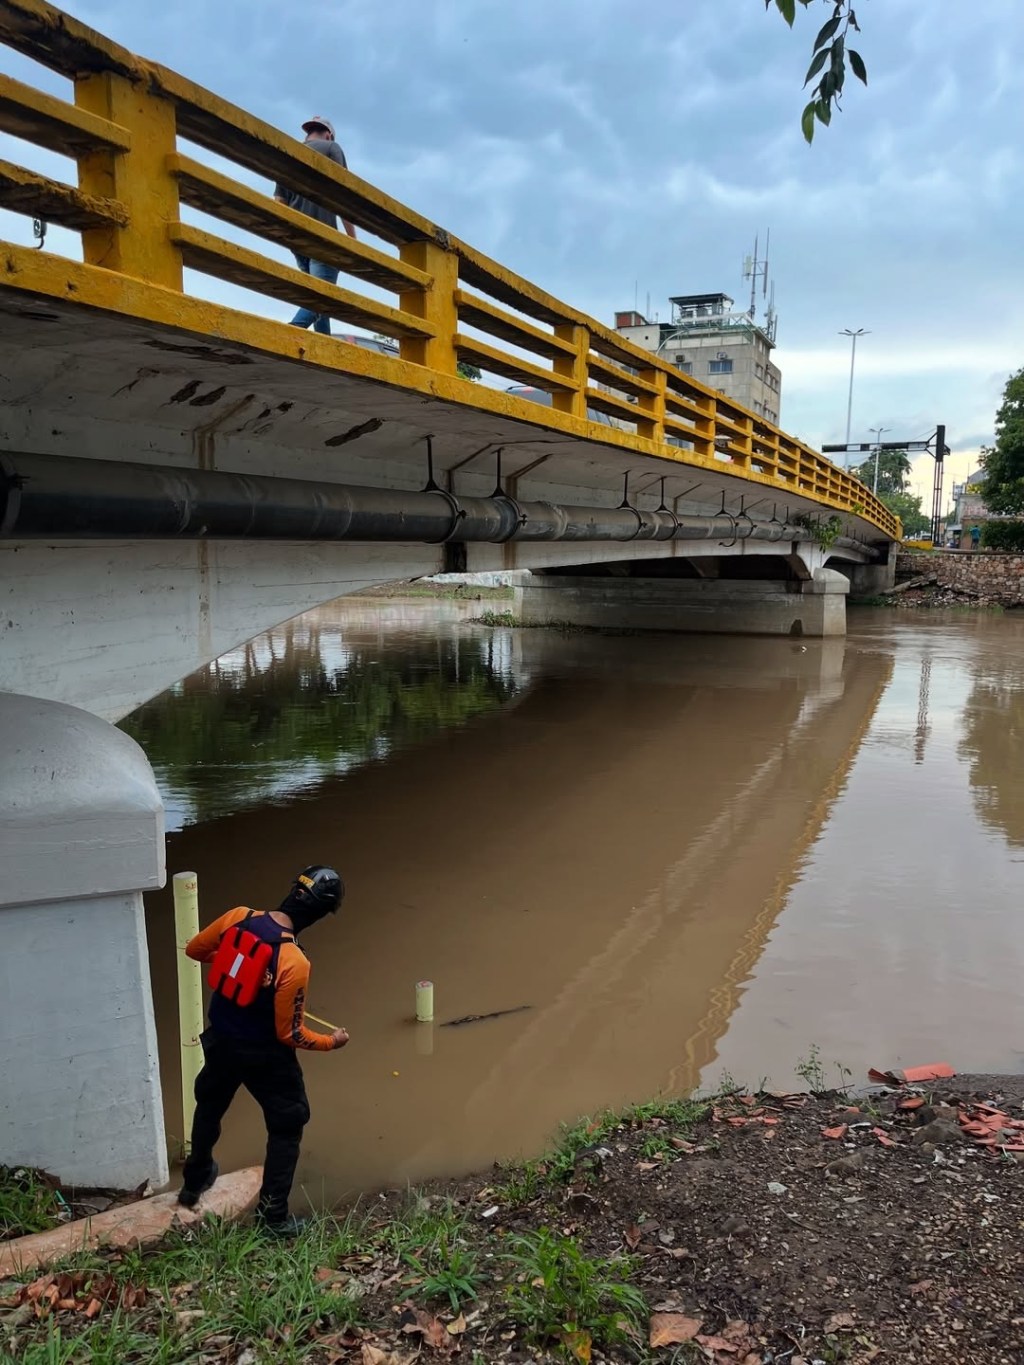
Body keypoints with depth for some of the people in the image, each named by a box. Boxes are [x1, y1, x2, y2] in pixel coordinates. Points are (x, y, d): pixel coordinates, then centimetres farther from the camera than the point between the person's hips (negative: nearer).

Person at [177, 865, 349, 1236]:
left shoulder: (238, 916, -16)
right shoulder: (294, 962, -31)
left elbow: (194, 949, 3)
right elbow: (289, 1034, -21)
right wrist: (330, 1042, -4)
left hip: (219, 1040, 6)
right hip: (263, 1056, -6)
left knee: (209, 1107, 32)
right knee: (287, 1126, 16)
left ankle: (194, 1182, 54)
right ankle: (273, 1215, 22)